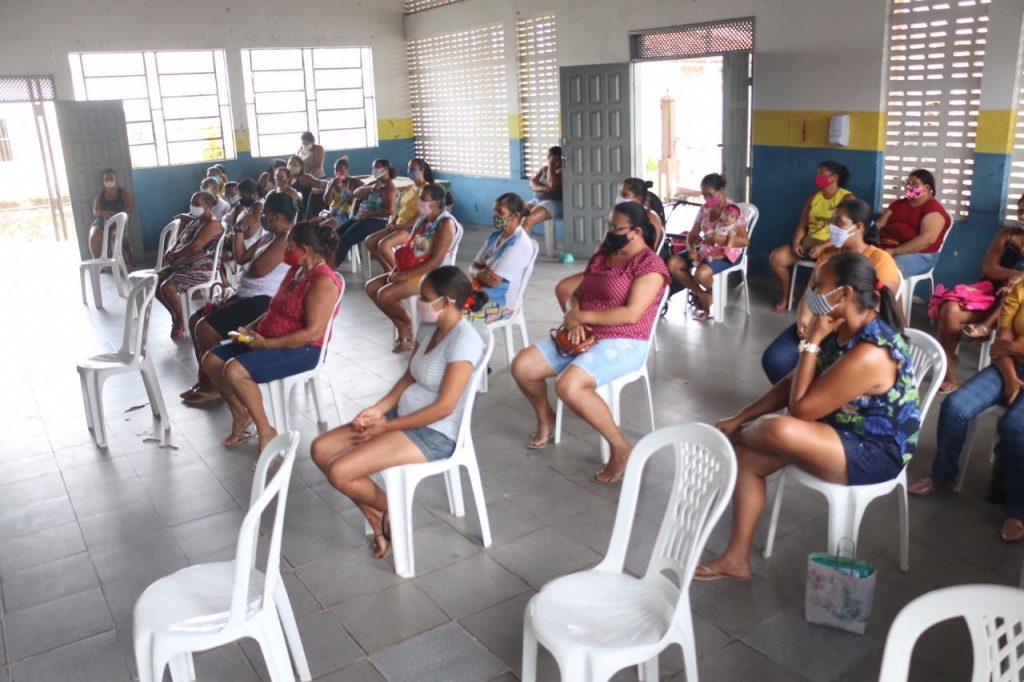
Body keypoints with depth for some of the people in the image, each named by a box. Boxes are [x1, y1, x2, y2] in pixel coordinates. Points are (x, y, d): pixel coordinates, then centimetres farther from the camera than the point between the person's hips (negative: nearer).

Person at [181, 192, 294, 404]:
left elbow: (257, 270, -22)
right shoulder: (269, 236, 17)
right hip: (246, 296, 11)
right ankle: (205, 378, 15)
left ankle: (214, 385, -3)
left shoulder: (286, 240, -17)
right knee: (196, 320, 10)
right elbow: (241, 258, 17)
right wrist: (240, 229, 10)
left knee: (205, 329, -18)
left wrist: (248, 266, 0)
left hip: (262, 302, -11)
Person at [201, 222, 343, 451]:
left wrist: (266, 344, -22)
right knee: (211, 360, 2)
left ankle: (266, 432, -13)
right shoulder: (296, 270, 12)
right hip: (268, 342, 10)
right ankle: (242, 416, 13)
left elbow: (313, 333, -25)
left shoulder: (322, 281, -19)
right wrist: (252, 330, 1)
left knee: (234, 370, -28)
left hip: (303, 350, -10)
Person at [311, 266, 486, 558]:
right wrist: (378, 409, -4)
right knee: (321, 449, 2)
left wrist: (386, 427, -17)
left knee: (339, 472, -20)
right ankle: (379, 522, 9)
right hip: (403, 416, 10)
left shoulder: (463, 341, -22)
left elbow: (444, 407, -24)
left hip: (434, 435, -10)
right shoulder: (428, 328, 5)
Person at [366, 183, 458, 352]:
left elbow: (436, 260, -23)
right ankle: (403, 329, 1)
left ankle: (407, 325, 3)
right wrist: (397, 269, -3)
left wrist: (405, 275, -23)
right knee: (371, 287, 0)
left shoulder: (446, 223, -16)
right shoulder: (422, 220, 12)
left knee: (385, 295, -23)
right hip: (410, 270, 10)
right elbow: (408, 247, 15)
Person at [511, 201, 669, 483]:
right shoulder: (602, 254, 13)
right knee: (521, 365, -7)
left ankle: (621, 448, -16)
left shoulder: (650, 265, -11)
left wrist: (581, 316, -15)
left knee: (568, 385, -33)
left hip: (623, 344, -8)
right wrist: (574, 319, -8)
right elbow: (577, 294, 15)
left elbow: (631, 314, -21)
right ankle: (545, 418, 22)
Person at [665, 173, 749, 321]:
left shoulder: (733, 210, -12)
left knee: (701, 273, -36)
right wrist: (691, 249, -16)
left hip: (726, 254, -7)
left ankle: (712, 294, 1)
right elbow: (692, 235, 7)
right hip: (704, 250, 7)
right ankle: (701, 295, -4)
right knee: (673, 263, -13)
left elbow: (745, 241, -19)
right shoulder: (704, 209, 5)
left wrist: (719, 239, -29)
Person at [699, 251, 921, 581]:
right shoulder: (841, 329, -1)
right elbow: (792, 383, 6)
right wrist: (739, 418, 0)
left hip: (876, 454, -9)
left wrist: (811, 341, -24)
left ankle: (733, 437, 6)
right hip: (842, 432, 10)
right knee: (746, 455, -1)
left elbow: (799, 409, -27)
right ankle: (736, 558, 4)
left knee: (779, 430, -33)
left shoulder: (868, 355, -31)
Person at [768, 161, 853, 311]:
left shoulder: (847, 198, -5)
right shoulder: (813, 197, 14)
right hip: (808, 243, 6)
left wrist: (823, 247, -23)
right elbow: (802, 225, 13)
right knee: (775, 257, -12)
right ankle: (786, 296, 6)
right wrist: (796, 242, -8)